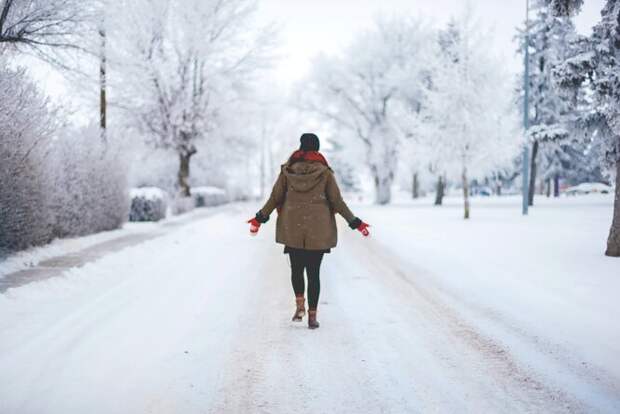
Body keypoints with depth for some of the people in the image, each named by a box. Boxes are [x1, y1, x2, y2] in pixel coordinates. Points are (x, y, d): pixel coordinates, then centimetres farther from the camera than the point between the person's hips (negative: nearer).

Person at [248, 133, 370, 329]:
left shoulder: (287, 170, 1)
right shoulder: (324, 172, -4)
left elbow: (275, 198, 2)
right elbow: (337, 201, -3)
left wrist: (260, 218, 14)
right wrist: (355, 223, 5)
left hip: (292, 230, 1)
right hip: (318, 231, -1)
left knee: (296, 268, 18)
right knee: (314, 272, 5)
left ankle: (300, 305, 3)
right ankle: (312, 315, 5)